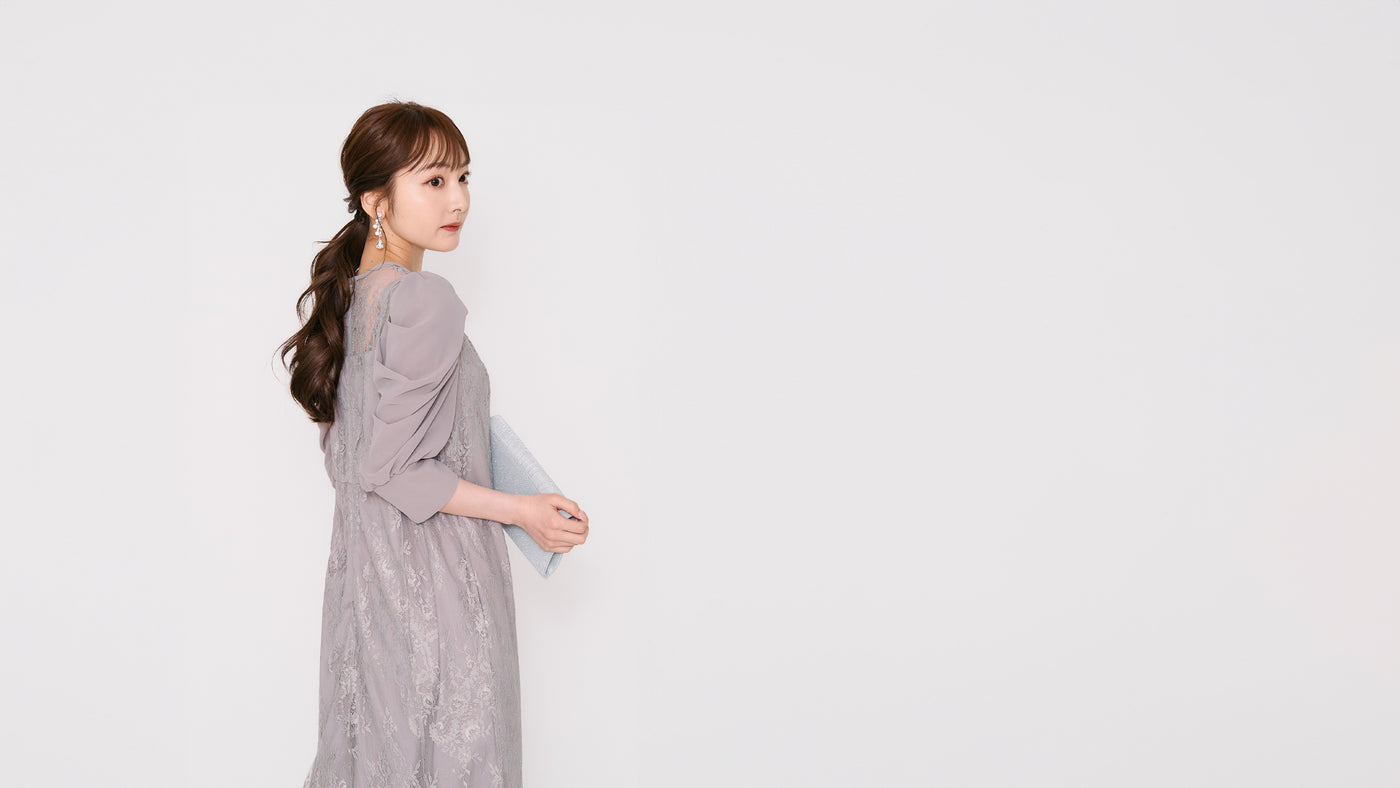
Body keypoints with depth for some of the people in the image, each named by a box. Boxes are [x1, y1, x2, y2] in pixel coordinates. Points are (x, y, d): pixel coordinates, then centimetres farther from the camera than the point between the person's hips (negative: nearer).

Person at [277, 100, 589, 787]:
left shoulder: (350, 292, 7)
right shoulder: (426, 301, -20)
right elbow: (390, 468, -22)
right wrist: (521, 511, -15)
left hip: (363, 551, 9)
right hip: (430, 565, -9)